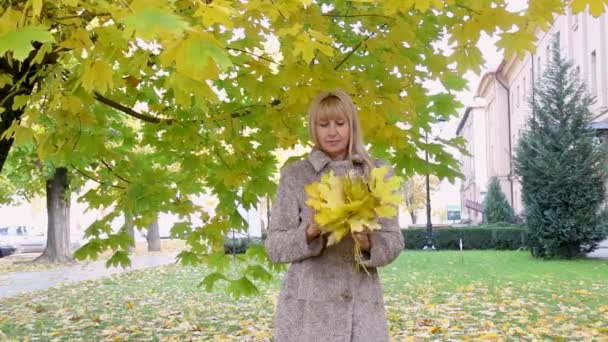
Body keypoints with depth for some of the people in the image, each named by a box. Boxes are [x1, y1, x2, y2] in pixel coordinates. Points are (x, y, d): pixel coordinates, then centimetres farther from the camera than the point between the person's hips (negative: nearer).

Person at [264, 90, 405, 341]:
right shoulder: (294, 175, 4)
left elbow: (394, 241, 6)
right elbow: (274, 246, 1)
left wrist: (369, 243, -15)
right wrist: (310, 232, -17)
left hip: (363, 306, 1)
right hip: (307, 307, -1)